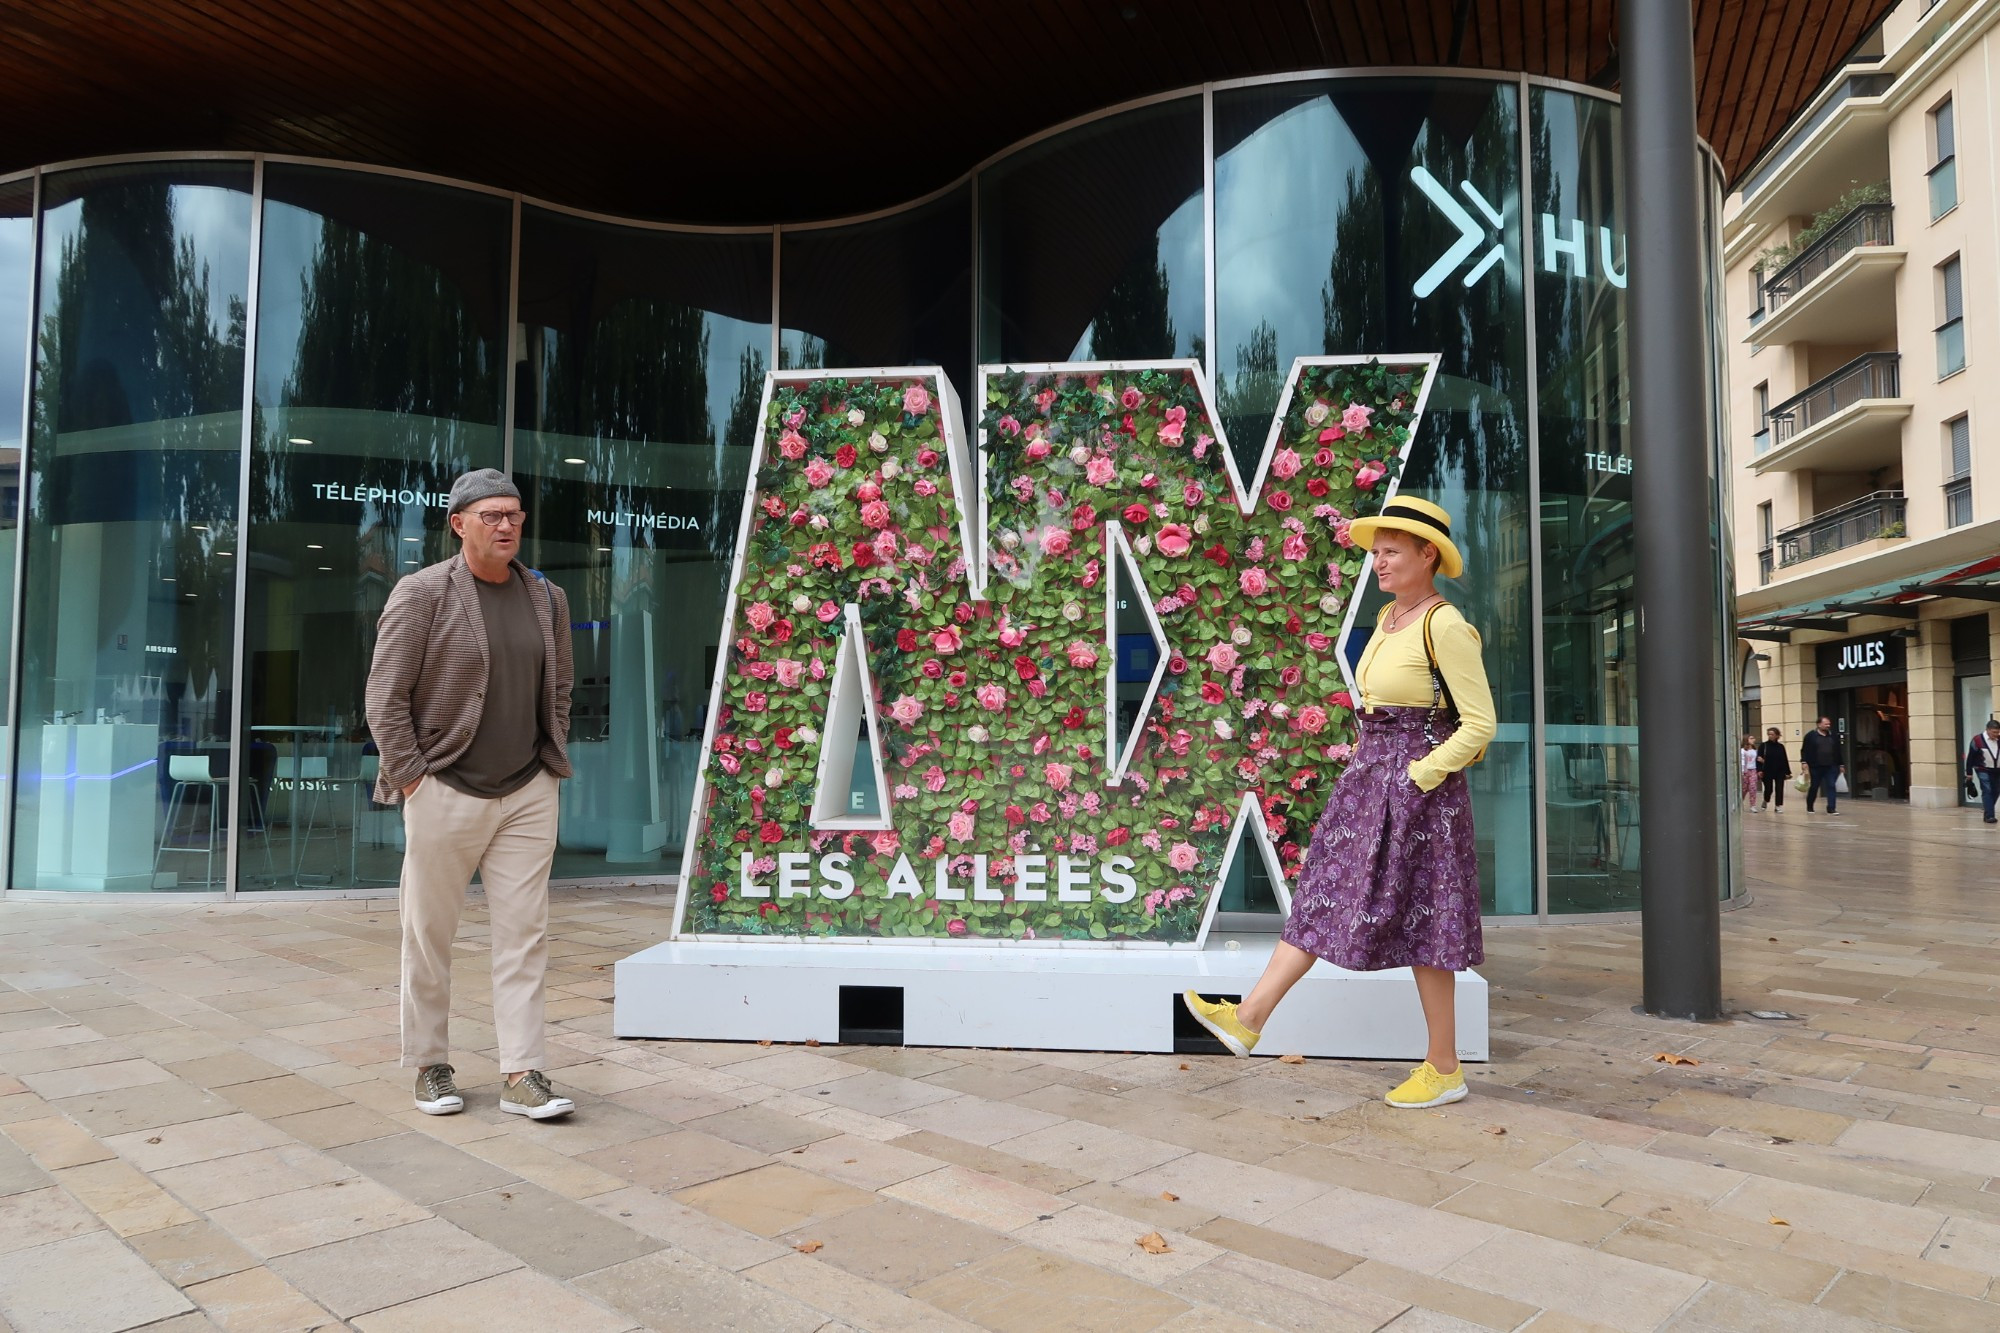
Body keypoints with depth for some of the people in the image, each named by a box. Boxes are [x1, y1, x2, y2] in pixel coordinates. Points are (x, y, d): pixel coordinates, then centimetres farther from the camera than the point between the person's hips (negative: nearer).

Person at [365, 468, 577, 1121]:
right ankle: (430, 1066, 24)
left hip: (528, 795, 4)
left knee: (524, 933, 3)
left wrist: (553, 757, 11)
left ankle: (522, 1075, 9)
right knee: (429, 933, 8)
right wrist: (409, 774, -9)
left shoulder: (548, 599, 9)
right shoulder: (422, 593, -6)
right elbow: (385, 694, -7)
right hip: (446, 793, -3)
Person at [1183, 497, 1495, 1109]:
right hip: (1368, 778, 9)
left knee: (1419, 922, 0)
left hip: (1417, 790, -9)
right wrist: (1372, 768, 15)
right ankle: (1248, 1019, 8)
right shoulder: (1388, 618, 12)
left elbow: (1479, 724, -15)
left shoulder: (1445, 626, -14)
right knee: (1322, 898, 6)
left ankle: (1444, 1069, 15)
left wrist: (1419, 775, -16)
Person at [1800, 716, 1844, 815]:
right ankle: (1809, 807, 23)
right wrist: (1804, 762, -14)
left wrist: (1841, 764, 15)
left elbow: (1838, 752, 16)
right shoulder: (1811, 735, -2)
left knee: (1831, 786, -6)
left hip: (1831, 767, 3)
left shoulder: (1833, 736, 11)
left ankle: (1831, 808, -7)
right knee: (1814, 787, 8)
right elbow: (1804, 750, -5)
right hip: (1816, 767, -3)